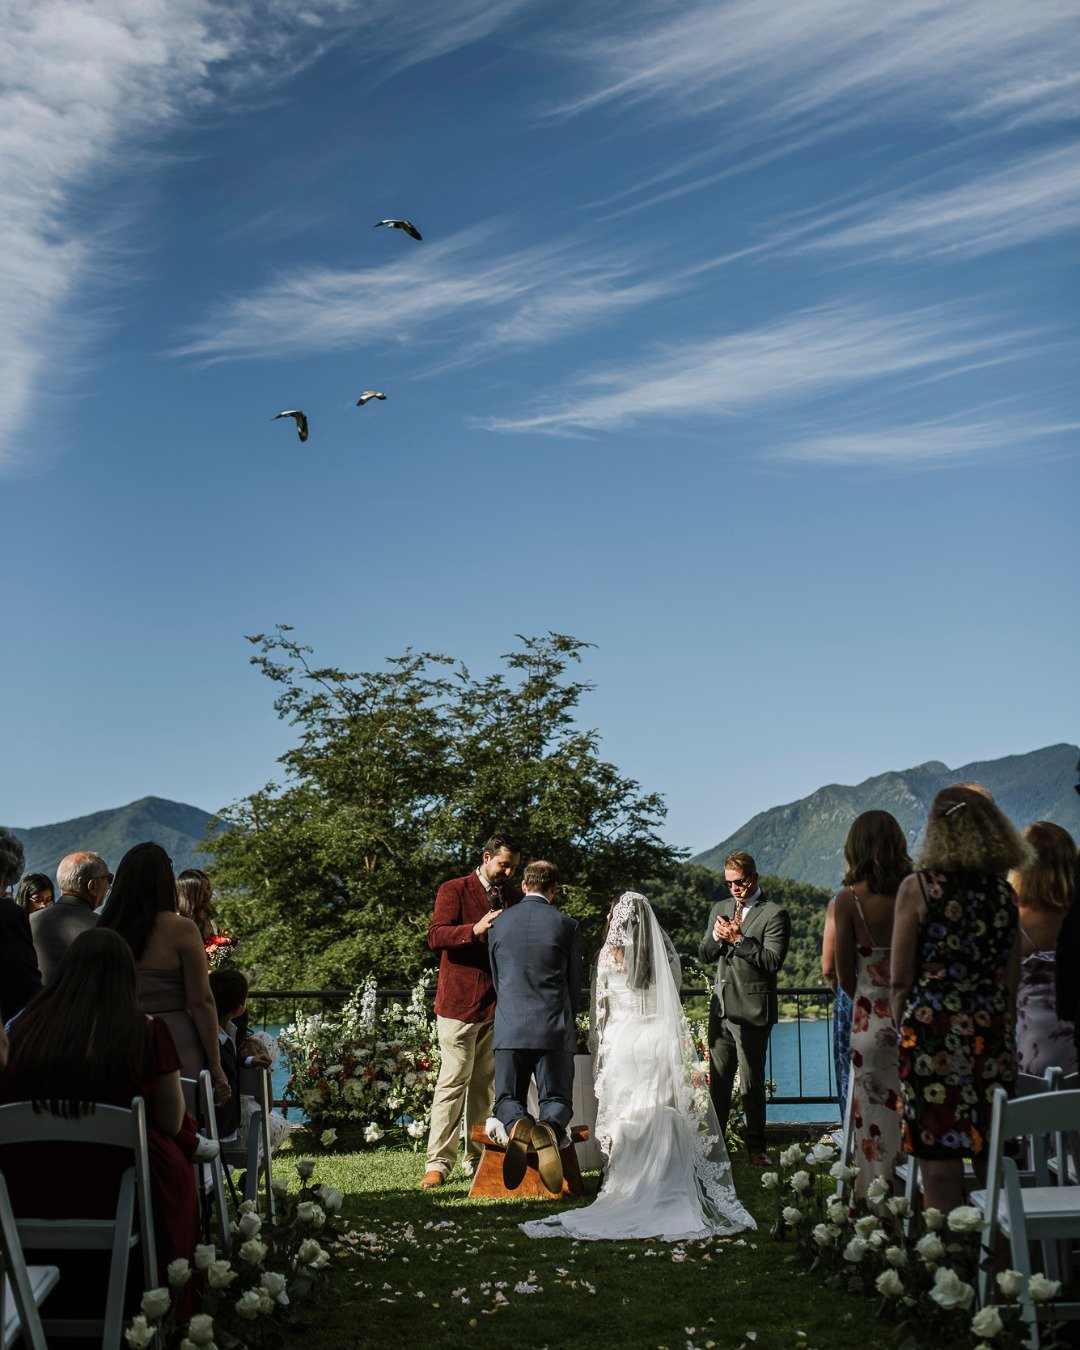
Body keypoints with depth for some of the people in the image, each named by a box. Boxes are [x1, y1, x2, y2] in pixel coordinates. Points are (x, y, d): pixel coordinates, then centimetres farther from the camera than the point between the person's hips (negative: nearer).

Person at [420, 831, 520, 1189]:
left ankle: (477, 1157, 15)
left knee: (486, 1084, 8)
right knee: (453, 1081, -7)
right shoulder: (454, 890, -2)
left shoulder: (506, 900, 18)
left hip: (495, 1005, 6)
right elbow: (436, 937, -14)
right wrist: (475, 929, -29)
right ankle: (438, 1163, -3)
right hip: (459, 1002, -6)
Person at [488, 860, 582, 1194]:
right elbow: (574, 982, 8)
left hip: (509, 1028, 1)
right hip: (555, 1029, -1)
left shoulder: (499, 923, 5)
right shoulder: (567, 926, -2)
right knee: (557, 1100, 8)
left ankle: (517, 1125, -25)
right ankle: (549, 1128, -28)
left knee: (507, 1100, 11)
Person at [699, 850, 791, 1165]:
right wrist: (715, 937, -7)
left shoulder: (774, 914, -6)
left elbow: (772, 960, -15)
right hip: (721, 1006, 6)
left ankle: (755, 1147, 13)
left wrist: (738, 939, -19)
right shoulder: (719, 909, 14)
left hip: (752, 1010, -6)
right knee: (718, 1078, 12)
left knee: (751, 1082, 1)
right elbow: (704, 955, 14)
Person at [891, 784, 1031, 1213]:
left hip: (934, 1028, -4)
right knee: (993, 1153, 12)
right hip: (993, 1031, 5)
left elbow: (900, 980, -5)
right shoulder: (1004, 892, 7)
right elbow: (1011, 980, 11)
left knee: (938, 1153, 0)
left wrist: (902, 1027, 8)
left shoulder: (917, 887, -6)